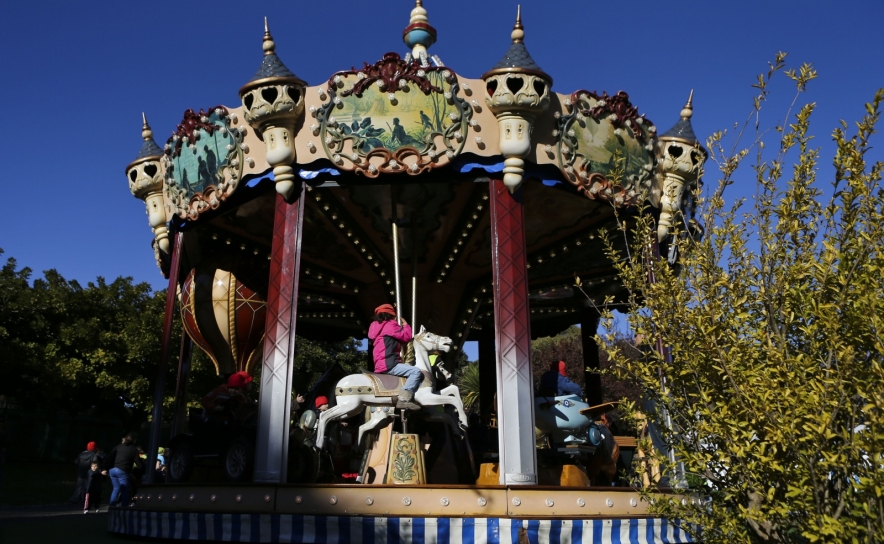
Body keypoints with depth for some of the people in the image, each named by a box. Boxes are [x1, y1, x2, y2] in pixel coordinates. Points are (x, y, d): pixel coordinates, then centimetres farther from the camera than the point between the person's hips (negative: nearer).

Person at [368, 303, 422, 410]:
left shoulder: (379, 327, 23)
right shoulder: (389, 325, -5)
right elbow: (406, 337, -8)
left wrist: (401, 327, 25)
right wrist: (406, 325, 9)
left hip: (381, 364, 10)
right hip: (388, 364, -10)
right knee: (416, 371, -22)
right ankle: (403, 400, -30)